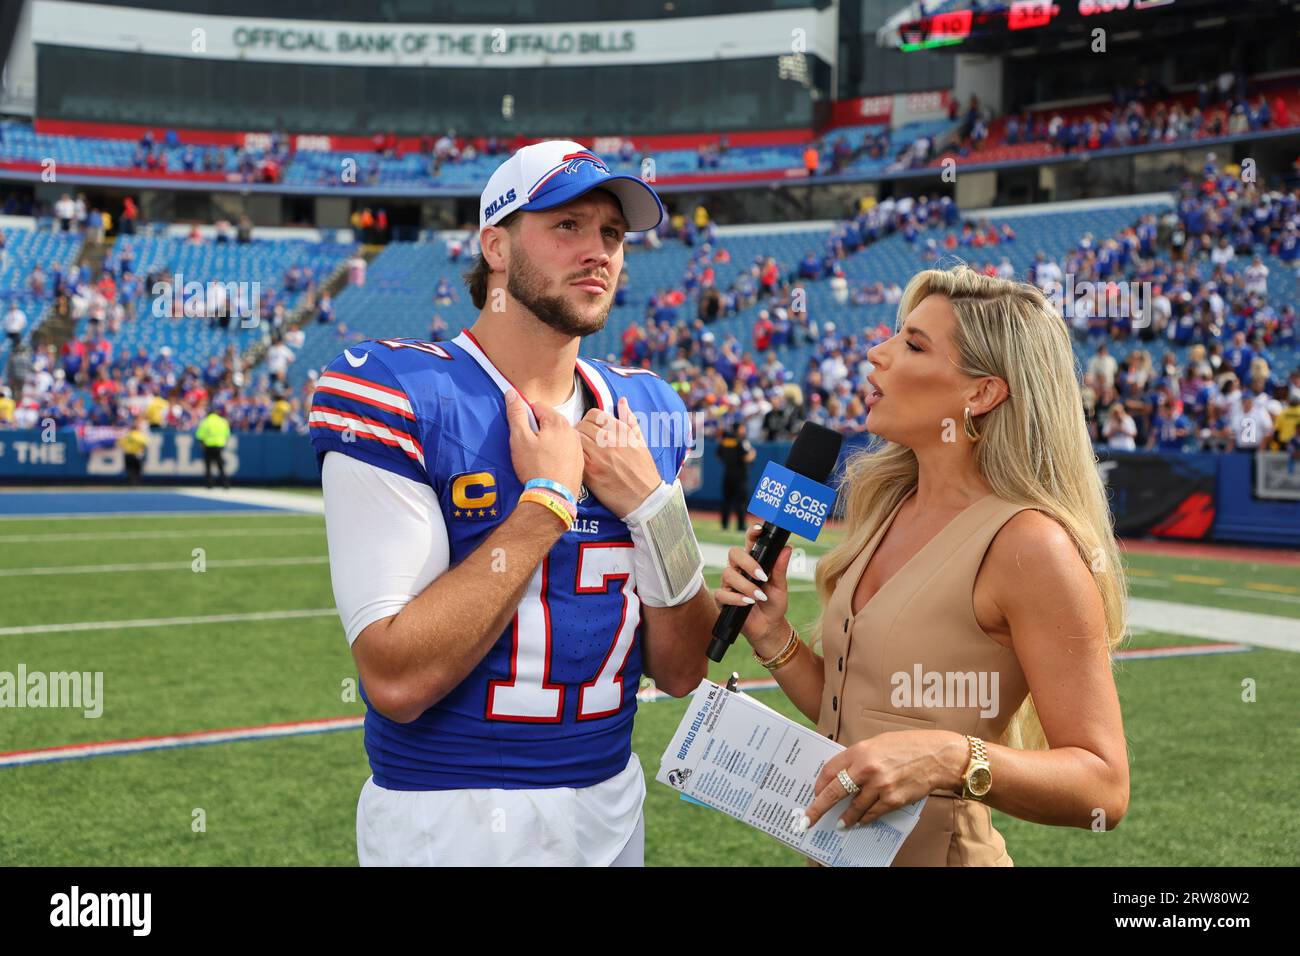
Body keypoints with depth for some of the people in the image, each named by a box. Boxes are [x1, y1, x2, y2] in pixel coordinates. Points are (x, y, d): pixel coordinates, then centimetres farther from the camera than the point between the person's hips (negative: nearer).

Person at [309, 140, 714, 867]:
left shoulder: (644, 411, 3)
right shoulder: (398, 393, -14)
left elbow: (682, 672, 2)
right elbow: (396, 681, -23)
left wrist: (652, 502, -11)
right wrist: (549, 499, -19)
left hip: (613, 808, 6)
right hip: (447, 822, -5)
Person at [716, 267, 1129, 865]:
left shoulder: (1029, 543, -20)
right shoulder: (881, 507, 1)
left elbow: (1103, 786, -19)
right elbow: (844, 716, 8)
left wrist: (950, 759, -32)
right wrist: (770, 634, -6)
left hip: (937, 851, -7)